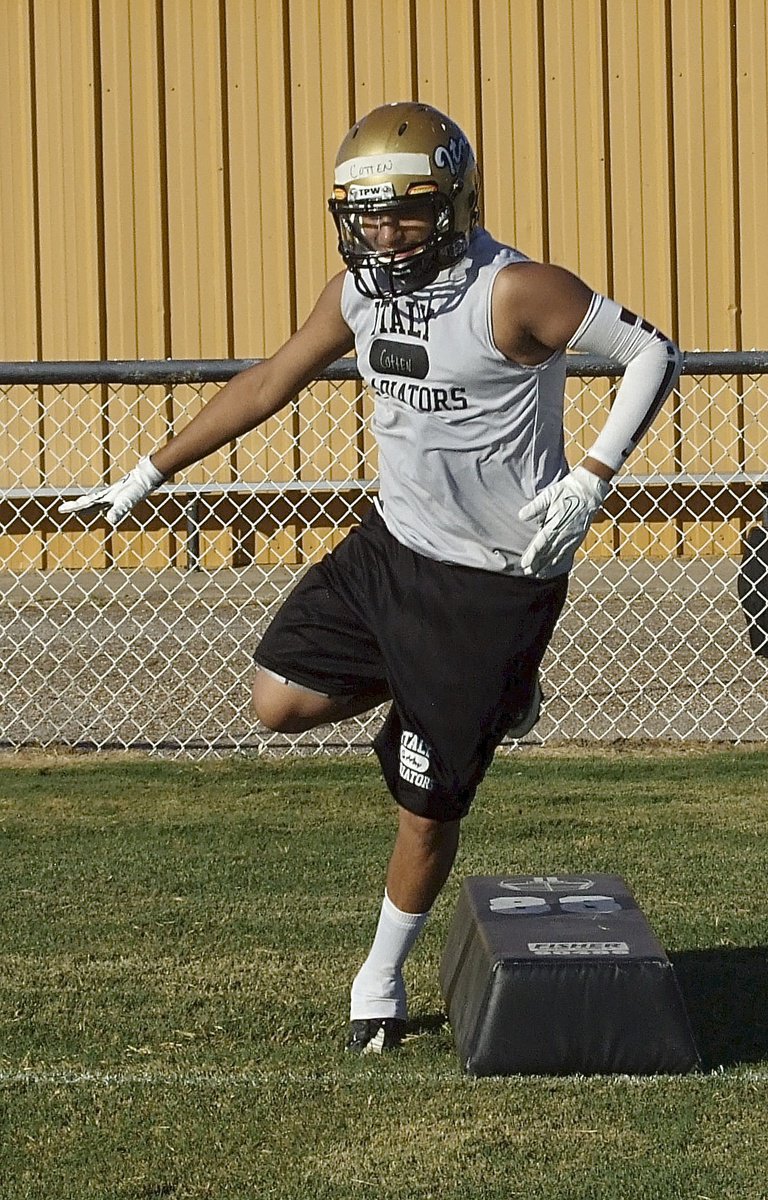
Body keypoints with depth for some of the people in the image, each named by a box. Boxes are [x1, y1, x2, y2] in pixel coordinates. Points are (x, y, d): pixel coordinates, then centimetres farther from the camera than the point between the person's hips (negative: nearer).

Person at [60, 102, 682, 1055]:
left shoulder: (515, 293, -22)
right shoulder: (359, 293, 0)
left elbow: (652, 352, -18)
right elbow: (270, 382, 12)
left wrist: (590, 481, -28)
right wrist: (148, 475, 15)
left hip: (493, 583, -7)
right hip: (390, 547, 7)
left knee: (428, 803, 2)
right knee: (281, 701, -2)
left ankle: (383, 975, 27)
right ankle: (480, 695, 20)